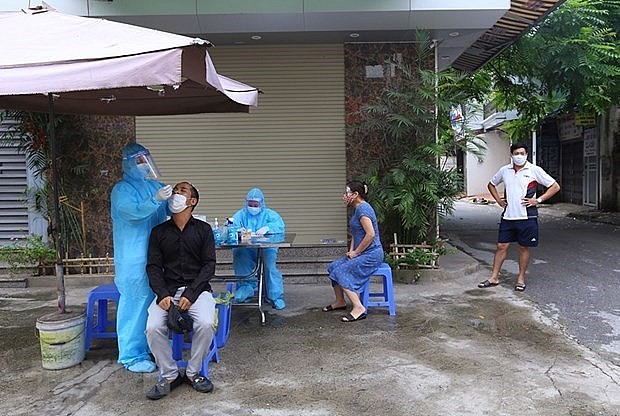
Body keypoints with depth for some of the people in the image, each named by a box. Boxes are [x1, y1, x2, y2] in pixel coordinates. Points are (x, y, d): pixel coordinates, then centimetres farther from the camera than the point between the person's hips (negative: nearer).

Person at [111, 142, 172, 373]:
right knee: (134, 304, -1)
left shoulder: (154, 185, 11)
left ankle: (149, 347, 30)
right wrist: (155, 200, -39)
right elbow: (133, 212, -24)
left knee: (154, 301, 15)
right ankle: (132, 356, 9)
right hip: (133, 260, -7)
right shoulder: (122, 190, -8)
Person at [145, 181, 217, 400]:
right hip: (167, 290, 2)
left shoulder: (203, 229, 4)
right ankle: (169, 375, -3)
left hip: (197, 289, -1)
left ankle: (193, 372, -4)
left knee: (206, 324, -29)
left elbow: (209, 265, -1)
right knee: (153, 327, -24)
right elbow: (153, 266, 3)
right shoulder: (159, 231, 9)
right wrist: (163, 294, -14)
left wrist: (190, 294, -14)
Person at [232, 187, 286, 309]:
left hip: (266, 248, -1)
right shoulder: (240, 214, 21)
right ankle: (246, 285, -28)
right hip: (246, 248, 1)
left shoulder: (269, 214, 17)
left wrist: (267, 228, -22)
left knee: (270, 258, -32)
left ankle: (275, 296, -27)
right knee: (238, 252, -31)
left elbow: (280, 225, -3)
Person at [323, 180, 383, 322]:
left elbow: (371, 234, -26)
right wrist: (351, 251, 6)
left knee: (341, 272, -19)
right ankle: (340, 301, 22)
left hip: (371, 254, -10)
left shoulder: (363, 208, -18)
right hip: (361, 253, 10)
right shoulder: (357, 208, 14)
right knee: (333, 267, 8)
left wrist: (356, 252, -17)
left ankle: (358, 308, -18)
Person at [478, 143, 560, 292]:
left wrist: (538, 200, -8)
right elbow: (491, 184, 23)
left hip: (527, 217, -3)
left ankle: (521, 278, 20)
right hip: (508, 216, 3)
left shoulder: (534, 170, -4)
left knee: (524, 247, 7)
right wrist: (498, 200, 10)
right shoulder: (504, 170, 6)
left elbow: (555, 187, -1)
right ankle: (494, 277, 12)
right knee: (501, 246, 4)